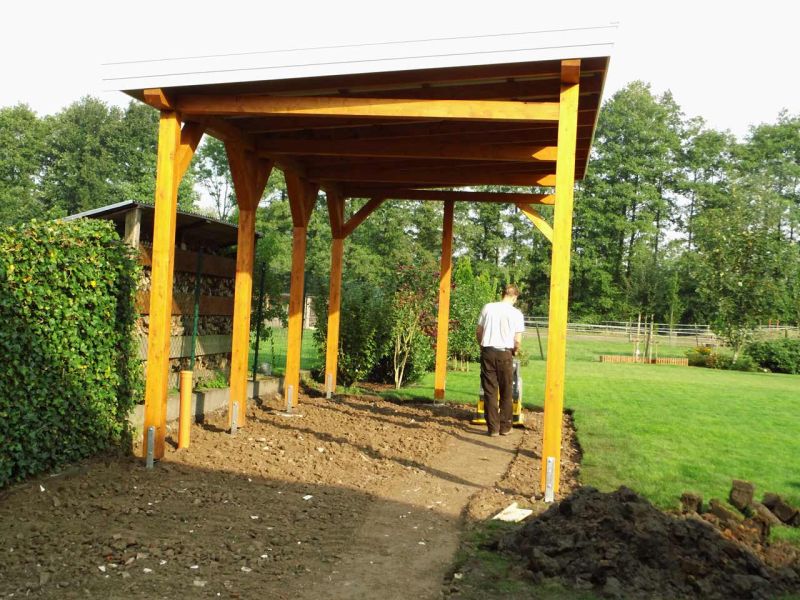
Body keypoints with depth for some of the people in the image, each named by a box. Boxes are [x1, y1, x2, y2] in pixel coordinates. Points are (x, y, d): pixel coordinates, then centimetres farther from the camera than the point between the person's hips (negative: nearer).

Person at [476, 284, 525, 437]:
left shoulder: (488, 307, 2)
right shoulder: (516, 313, -4)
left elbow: (478, 332, 7)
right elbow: (517, 340, -4)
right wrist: (515, 351, 16)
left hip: (488, 352, 2)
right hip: (505, 354, -2)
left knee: (490, 392, 6)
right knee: (506, 393, 11)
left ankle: (493, 427, 7)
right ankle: (505, 427, 16)